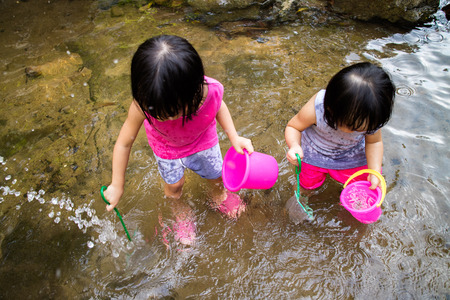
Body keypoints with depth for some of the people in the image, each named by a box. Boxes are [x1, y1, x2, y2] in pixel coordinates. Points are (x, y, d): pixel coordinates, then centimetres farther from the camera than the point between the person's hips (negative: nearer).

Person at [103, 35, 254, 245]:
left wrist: (234, 137, -21)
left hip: (203, 141, 1)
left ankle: (219, 196, 60)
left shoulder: (210, 90, -41)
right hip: (166, 148, -1)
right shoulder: (143, 104, -42)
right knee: (173, 184, 17)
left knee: (215, 175, 21)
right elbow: (124, 144, -25)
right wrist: (117, 186, -15)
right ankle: (180, 212, 54)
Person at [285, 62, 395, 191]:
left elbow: (374, 142, -12)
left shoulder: (371, 118, -33)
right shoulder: (315, 109, -44)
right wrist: (294, 145, -48)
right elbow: (293, 127, -25)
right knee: (308, 183, 6)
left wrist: (375, 172, -24)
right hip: (316, 150, -2)